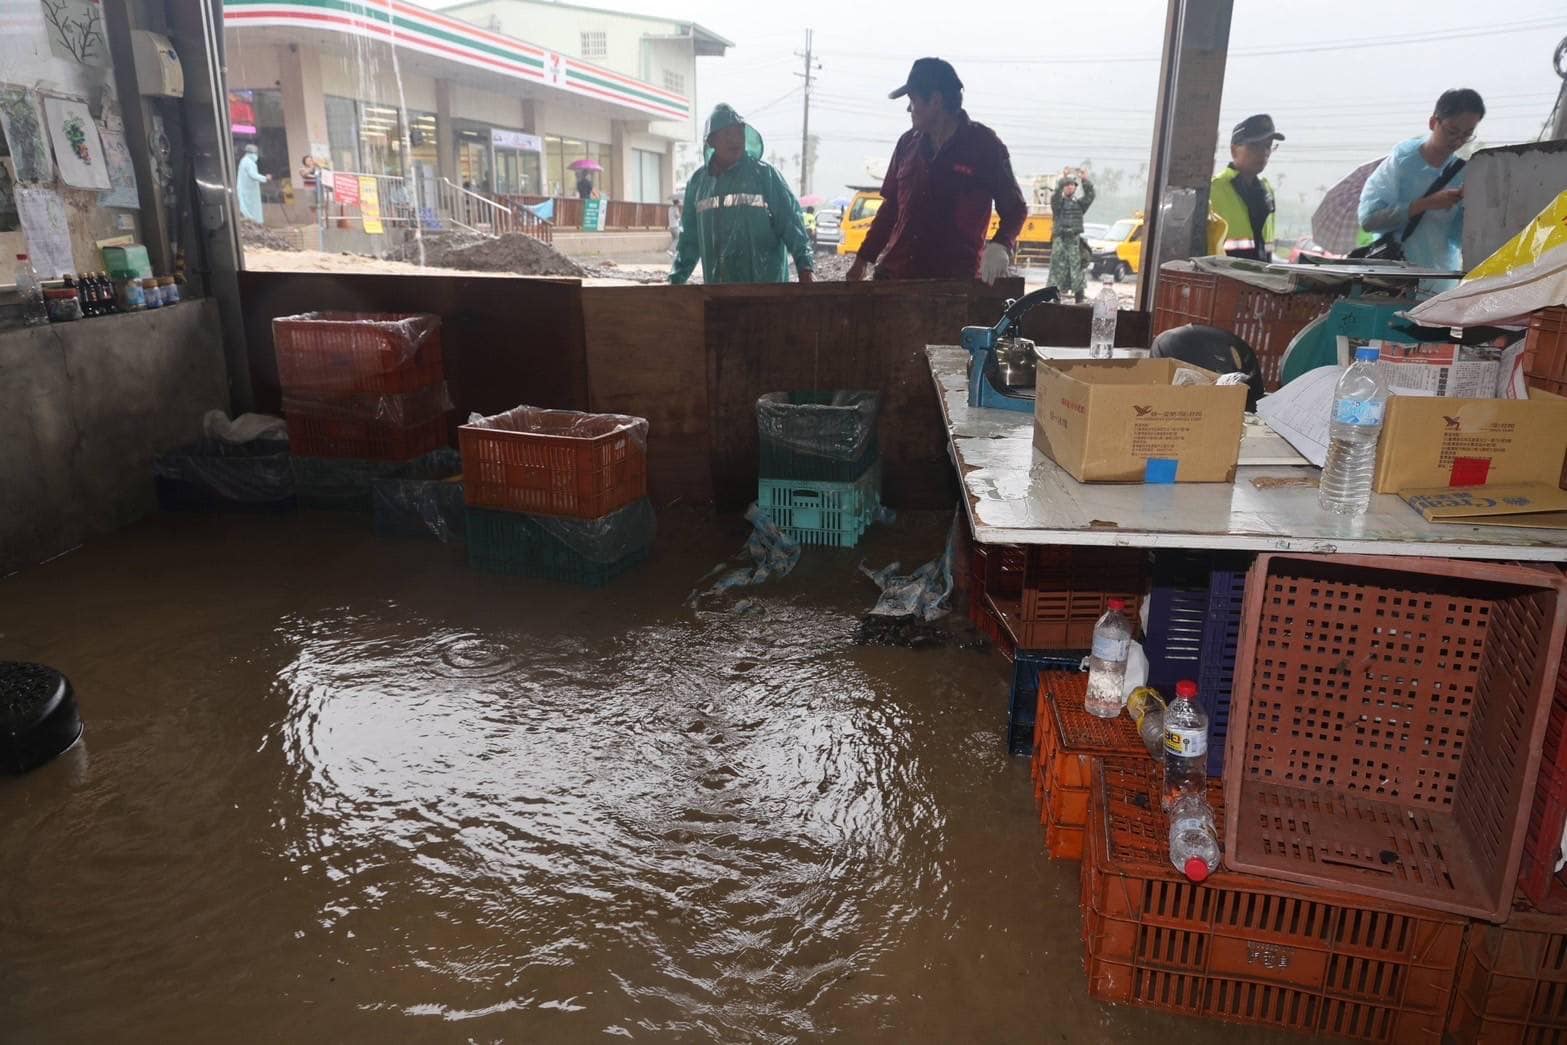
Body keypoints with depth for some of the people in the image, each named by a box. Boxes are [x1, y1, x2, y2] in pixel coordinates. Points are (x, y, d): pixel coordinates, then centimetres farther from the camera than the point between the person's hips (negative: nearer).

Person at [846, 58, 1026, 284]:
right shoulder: (908, 143, 13)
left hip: (956, 280, -5)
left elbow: (1015, 208, 1)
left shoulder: (984, 145, -2)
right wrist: (863, 260, 19)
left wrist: (1001, 246, -20)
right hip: (894, 274, 5)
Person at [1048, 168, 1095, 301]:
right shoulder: (1058, 202, 8)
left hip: (1075, 240, 2)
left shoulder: (1079, 203, 15)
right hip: (1060, 240, -2)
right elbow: (1056, 194, -14)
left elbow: (1090, 196, -3)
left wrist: (1085, 180, -17)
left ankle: (1079, 299, -2)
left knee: (1076, 268, -3)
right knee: (1058, 268, -4)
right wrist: (1063, 178, -28)